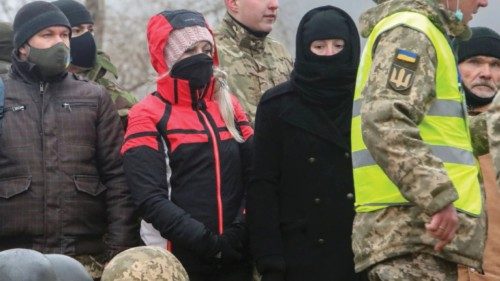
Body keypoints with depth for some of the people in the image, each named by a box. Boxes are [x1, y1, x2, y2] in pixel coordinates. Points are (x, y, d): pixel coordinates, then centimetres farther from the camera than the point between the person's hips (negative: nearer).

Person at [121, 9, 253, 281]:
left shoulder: (229, 106, 11)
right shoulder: (148, 116, -3)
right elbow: (150, 197, -13)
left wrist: (242, 231, -11)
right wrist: (206, 242, -19)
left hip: (235, 256, 4)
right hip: (178, 258, -4)